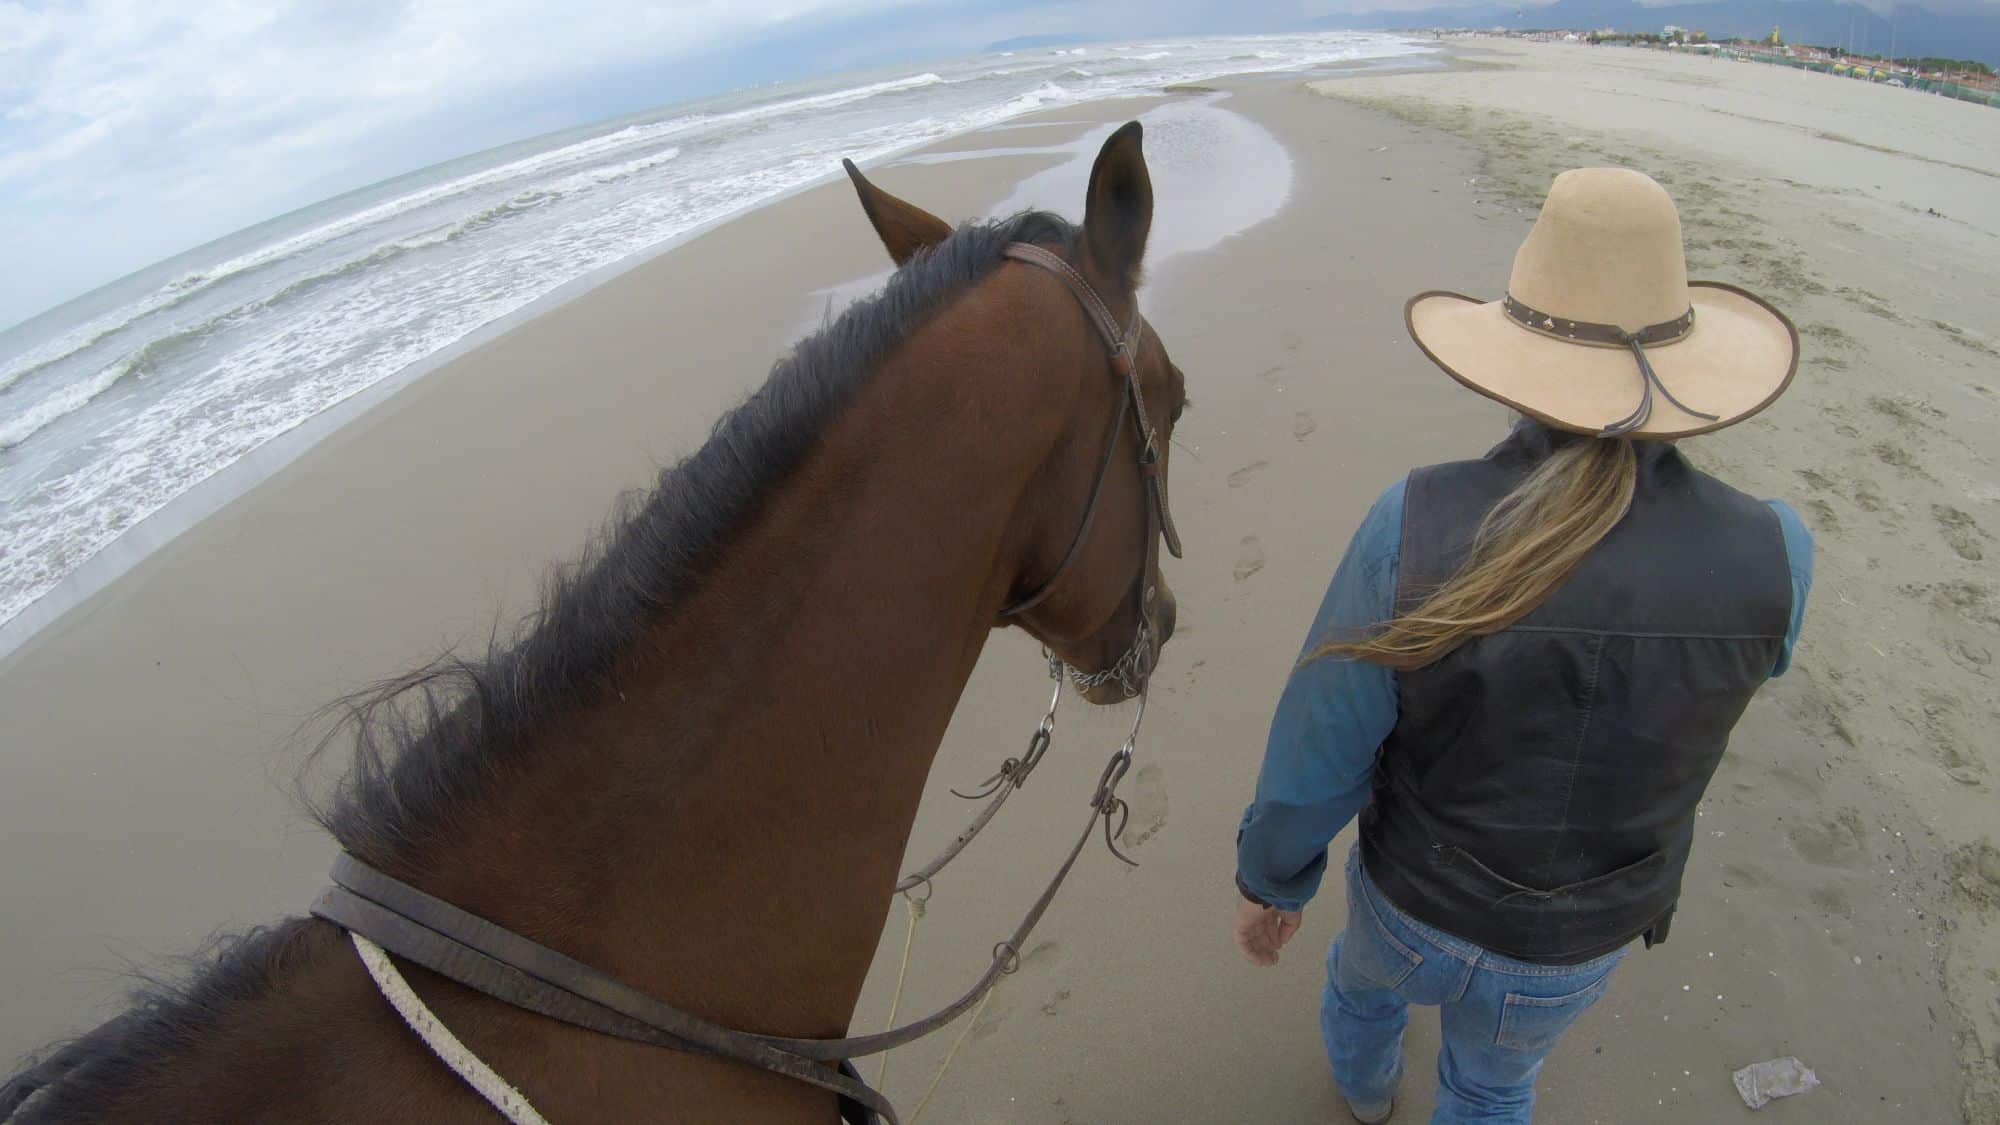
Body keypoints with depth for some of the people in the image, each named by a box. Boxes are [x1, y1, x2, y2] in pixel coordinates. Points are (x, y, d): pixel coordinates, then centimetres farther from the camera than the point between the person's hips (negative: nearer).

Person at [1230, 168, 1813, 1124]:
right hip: (1575, 949, 1)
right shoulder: (1769, 558, -26)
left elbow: (1316, 751, -23)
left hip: (1412, 904, 0)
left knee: (1365, 973, 38)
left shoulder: (1416, 531, -34)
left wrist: (1269, 881, -4)